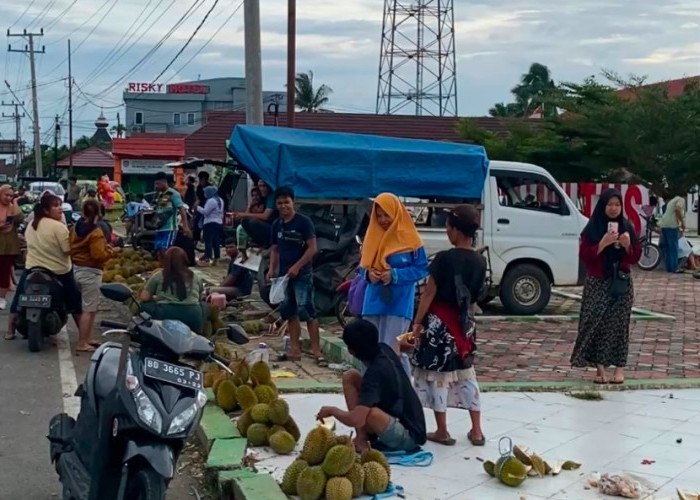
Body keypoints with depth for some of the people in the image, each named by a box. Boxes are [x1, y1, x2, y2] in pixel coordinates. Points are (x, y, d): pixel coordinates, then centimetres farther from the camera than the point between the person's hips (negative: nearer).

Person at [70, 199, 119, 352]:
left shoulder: (75, 228, 7)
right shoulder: (96, 232, -18)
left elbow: (70, 248, 13)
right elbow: (98, 255, -23)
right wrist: (111, 251, -8)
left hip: (76, 268, 8)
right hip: (90, 272, -8)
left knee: (88, 307, 19)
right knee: (88, 309, -1)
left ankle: (85, 339, 25)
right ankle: (82, 344, 2)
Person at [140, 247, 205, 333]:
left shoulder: (158, 275, 12)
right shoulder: (194, 276, 18)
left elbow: (144, 297, 14)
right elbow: (200, 296, 30)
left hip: (165, 314, -1)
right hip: (193, 316, 1)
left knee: (144, 304, 24)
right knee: (203, 304, 31)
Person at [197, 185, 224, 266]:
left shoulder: (211, 201, -15)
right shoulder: (220, 200, 16)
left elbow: (205, 212, -16)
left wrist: (197, 207, -6)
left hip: (210, 223, -10)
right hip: (219, 223, 10)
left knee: (208, 241, -9)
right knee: (216, 241, 10)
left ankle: (207, 259, -13)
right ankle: (216, 258, 11)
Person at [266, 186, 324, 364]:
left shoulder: (304, 222, -9)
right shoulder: (277, 225, 11)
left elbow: (313, 248, -12)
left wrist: (297, 266, -17)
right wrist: (272, 269, 3)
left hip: (302, 274, -7)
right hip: (284, 275, 7)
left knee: (307, 312, -11)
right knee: (290, 312, 11)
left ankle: (316, 351, -8)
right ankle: (295, 350, 18)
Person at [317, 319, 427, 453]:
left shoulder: (375, 373, -29)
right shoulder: (384, 349, -5)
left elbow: (355, 420, -33)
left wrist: (332, 410, -16)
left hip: (409, 436, -10)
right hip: (396, 417, 10)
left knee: (362, 410, -40)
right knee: (349, 377, 0)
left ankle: (362, 439, -5)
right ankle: (362, 436, -1)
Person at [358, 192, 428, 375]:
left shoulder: (409, 238, -5)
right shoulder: (373, 235, 9)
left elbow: (422, 268, -4)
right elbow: (363, 265, 15)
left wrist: (395, 275, -17)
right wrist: (368, 273, -9)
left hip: (398, 304, -5)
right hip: (373, 303, 5)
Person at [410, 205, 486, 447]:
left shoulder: (445, 258, -16)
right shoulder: (480, 261, 1)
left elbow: (429, 294, -14)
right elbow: (475, 297, 9)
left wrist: (417, 323, -8)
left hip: (439, 322, -6)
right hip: (464, 324, 6)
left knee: (437, 375, 4)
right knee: (466, 375, 15)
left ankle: (442, 432, 12)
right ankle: (476, 431, 18)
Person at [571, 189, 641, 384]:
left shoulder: (627, 227, 7)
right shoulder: (592, 228, -2)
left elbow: (636, 257, 7)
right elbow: (584, 255, -8)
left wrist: (627, 245, -13)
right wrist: (603, 243, -20)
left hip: (622, 282, 2)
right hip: (597, 284, -2)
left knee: (619, 324, 0)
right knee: (597, 324, -5)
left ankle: (619, 368, 6)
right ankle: (600, 367, 2)